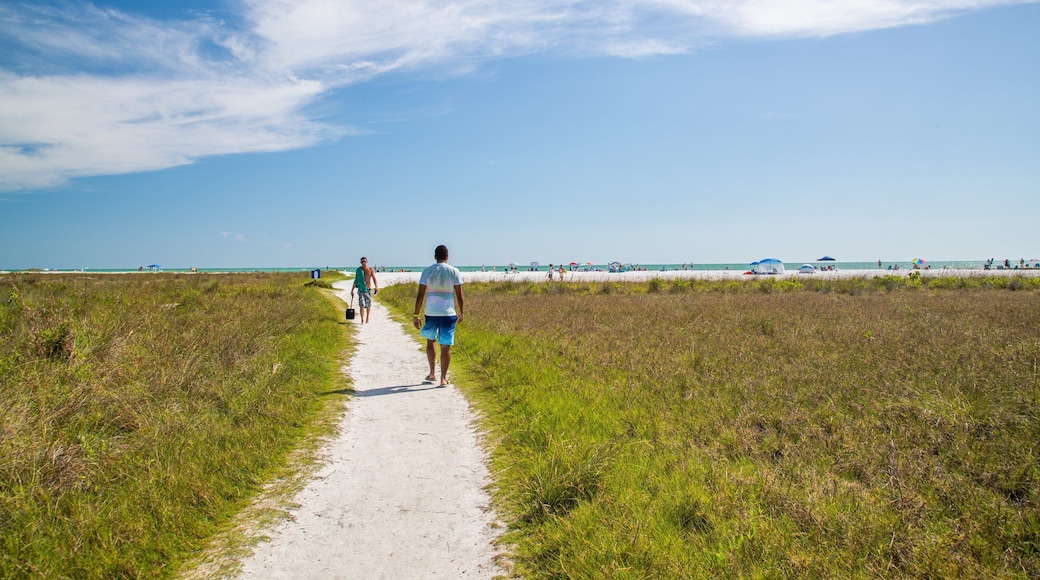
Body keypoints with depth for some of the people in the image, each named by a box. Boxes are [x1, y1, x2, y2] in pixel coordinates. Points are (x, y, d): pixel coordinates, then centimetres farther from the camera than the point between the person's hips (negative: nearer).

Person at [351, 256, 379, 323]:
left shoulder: (370, 270, 2)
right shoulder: (358, 270, 7)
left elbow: (374, 279, -10)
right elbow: (356, 280, 14)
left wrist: (376, 286, -29)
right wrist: (352, 290, 14)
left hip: (368, 290, 0)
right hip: (361, 290, 0)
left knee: (368, 306, 7)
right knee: (361, 305, -13)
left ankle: (367, 320, 22)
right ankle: (362, 320, -15)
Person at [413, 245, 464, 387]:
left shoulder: (427, 271, 1)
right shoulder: (454, 271, -2)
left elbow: (420, 294, 0)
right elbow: (459, 296, -1)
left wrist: (416, 315, 5)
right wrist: (460, 313, 12)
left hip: (431, 313, 1)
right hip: (448, 313, -1)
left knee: (430, 341, 21)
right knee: (445, 346, 3)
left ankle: (432, 373, 22)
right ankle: (443, 379, 5)